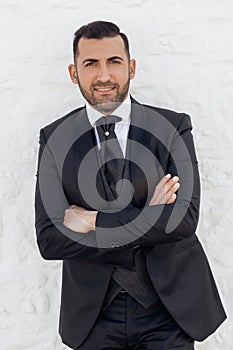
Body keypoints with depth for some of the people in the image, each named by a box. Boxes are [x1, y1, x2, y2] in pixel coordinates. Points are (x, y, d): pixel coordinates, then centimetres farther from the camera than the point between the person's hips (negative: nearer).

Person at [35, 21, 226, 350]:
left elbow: (185, 218, -17)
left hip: (168, 309, 0)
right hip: (94, 314, 1)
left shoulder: (174, 127, -5)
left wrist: (92, 221, -16)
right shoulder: (55, 138, -3)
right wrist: (148, 222, -17)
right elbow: (49, 240, -12)